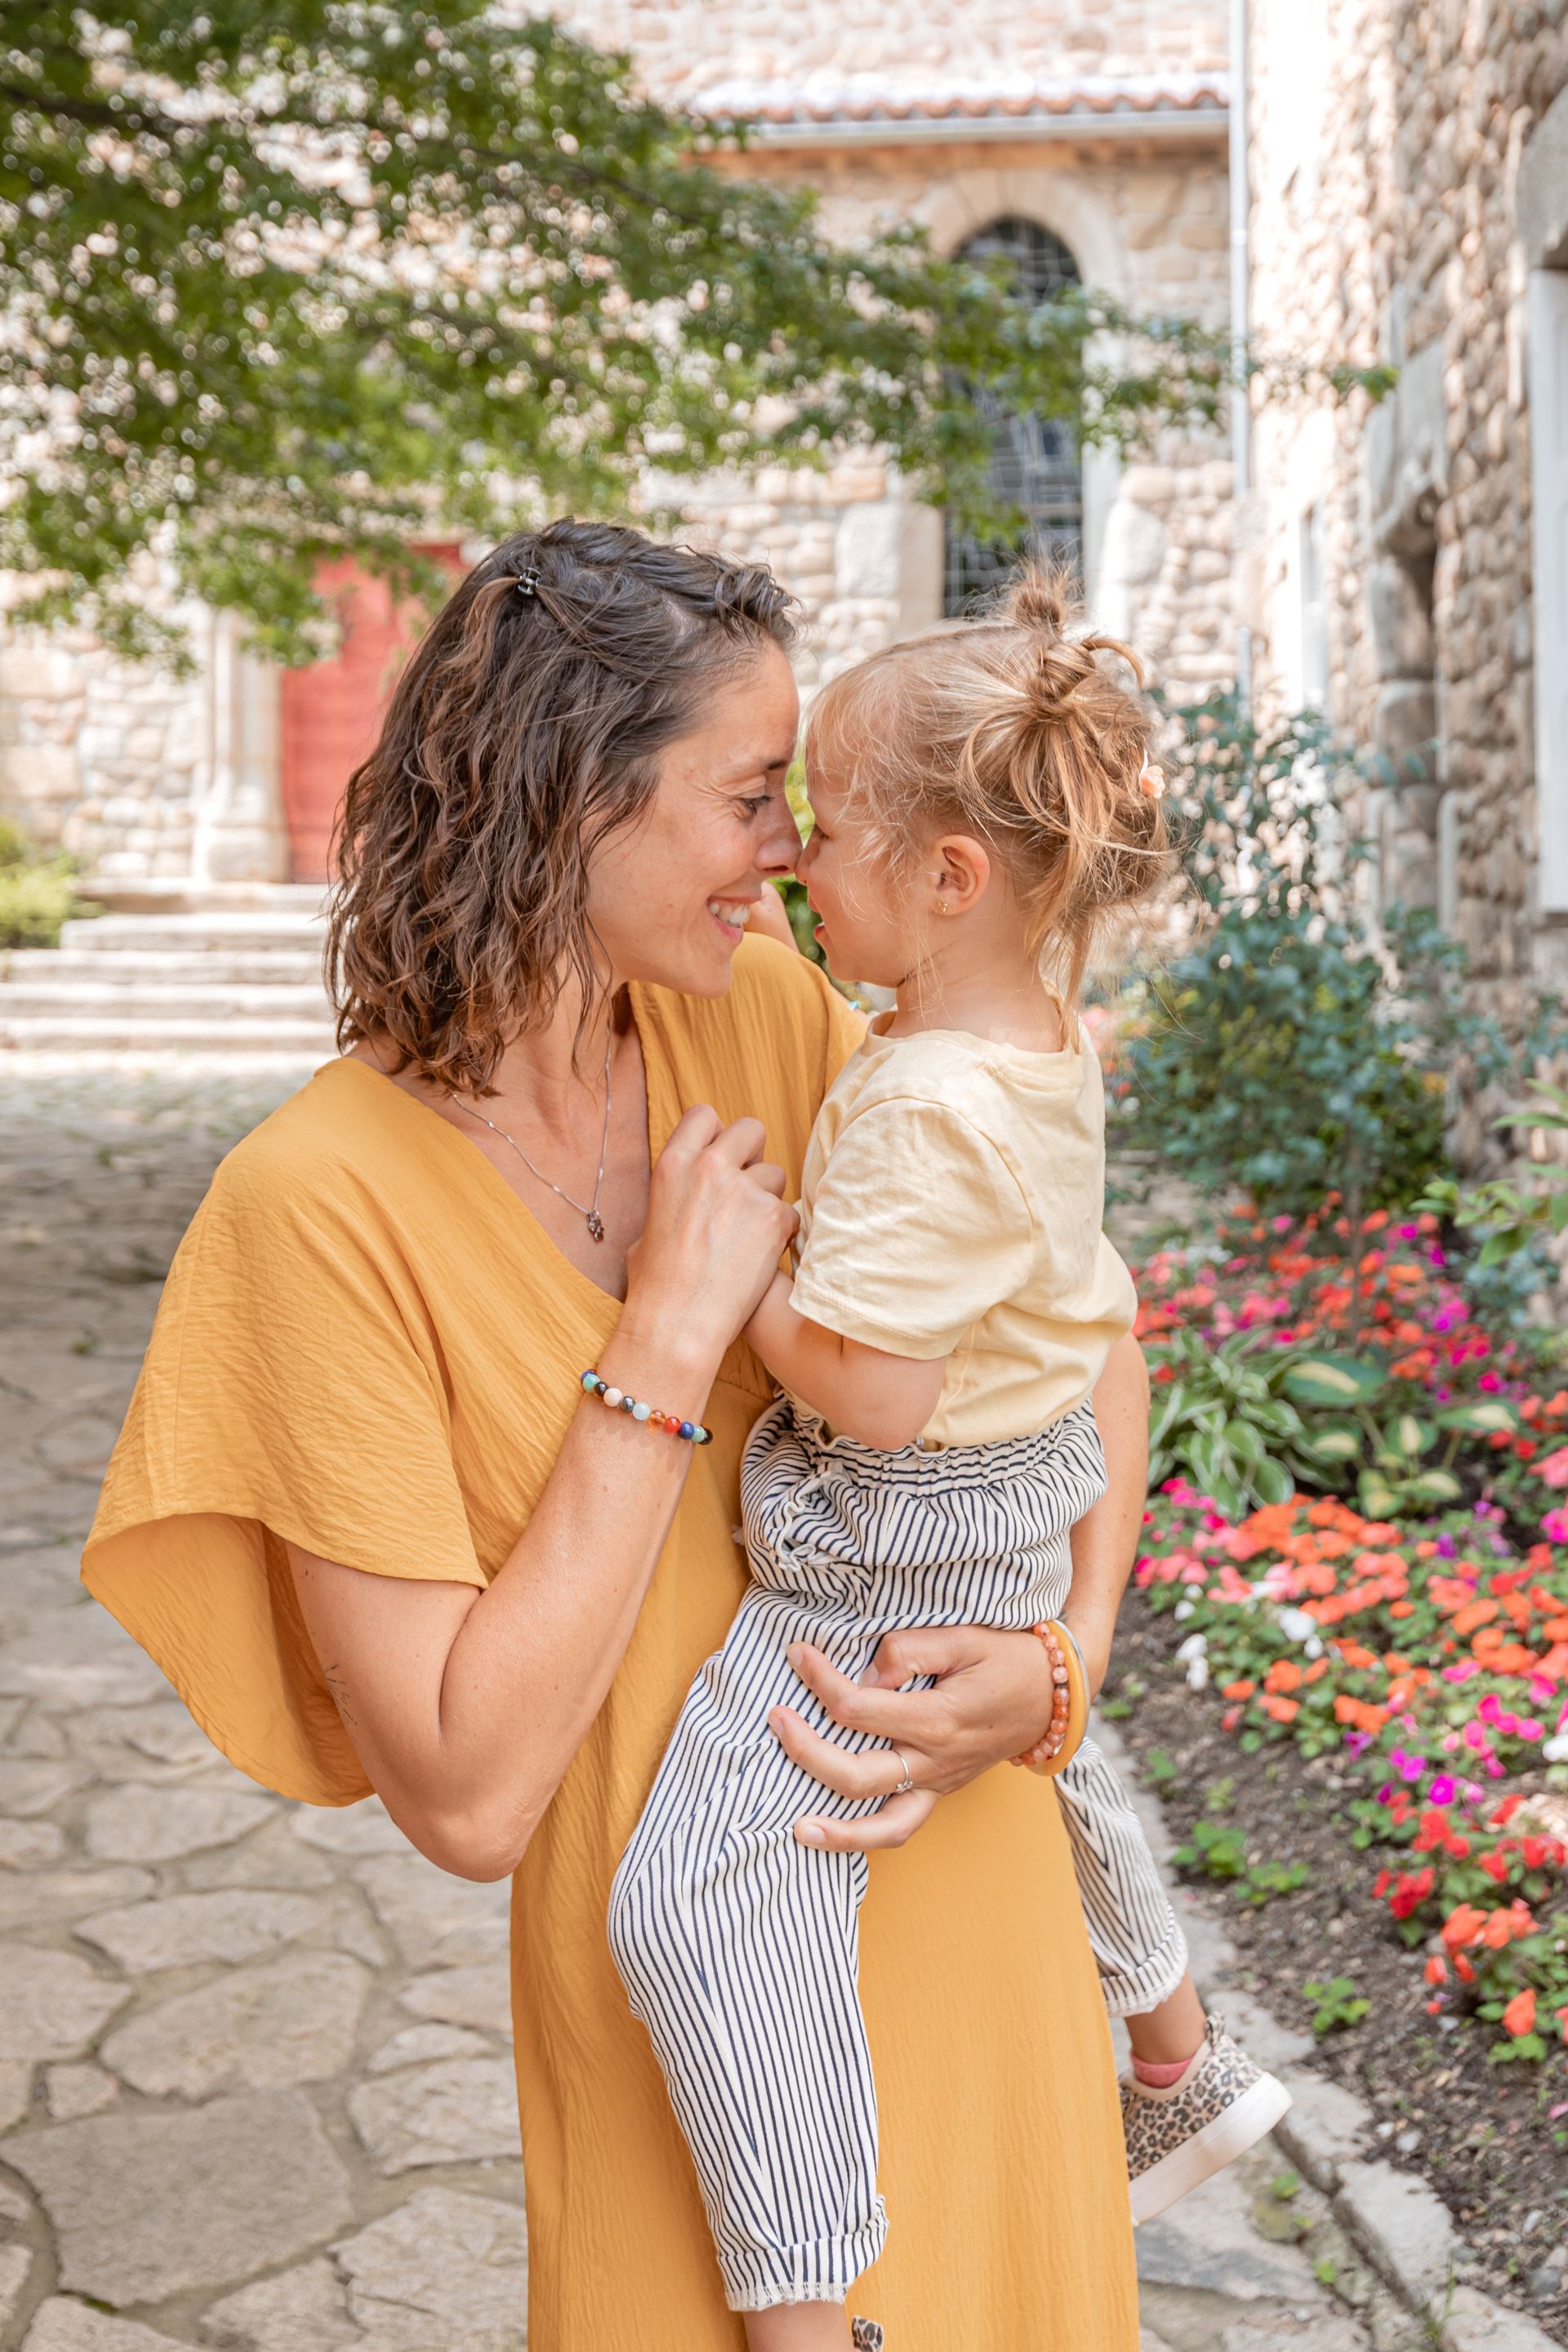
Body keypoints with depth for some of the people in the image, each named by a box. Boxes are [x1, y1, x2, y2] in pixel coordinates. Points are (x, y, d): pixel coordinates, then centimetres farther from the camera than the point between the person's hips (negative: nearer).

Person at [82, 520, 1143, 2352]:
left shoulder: (767, 1016, -8)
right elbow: (464, 1798, -23)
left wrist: (1059, 1660, -14)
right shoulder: (326, 1201, -21)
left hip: (948, 1850, 5)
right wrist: (677, 1332, -25)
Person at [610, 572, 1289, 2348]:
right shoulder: (1048, 1034, 1)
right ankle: (1185, 2069, 55)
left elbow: (869, 1391, -29)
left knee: (694, 1900, -14)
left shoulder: (925, 1114, -29)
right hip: (1018, 1527, 11)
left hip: (892, 1560, -11)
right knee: (1043, 1761, 34)